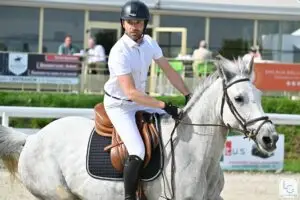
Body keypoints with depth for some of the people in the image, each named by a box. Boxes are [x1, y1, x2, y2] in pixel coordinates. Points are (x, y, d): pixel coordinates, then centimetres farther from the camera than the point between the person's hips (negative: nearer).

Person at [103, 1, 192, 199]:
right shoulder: (120, 52, -28)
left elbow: (169, 71, 4)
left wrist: (189, 96, -3)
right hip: (119, 105, -8)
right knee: (138, 153, -24)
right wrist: (164, 106, -36)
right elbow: (130, 92, -33)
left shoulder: (149, 43, -5)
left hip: (140, 101, 8)